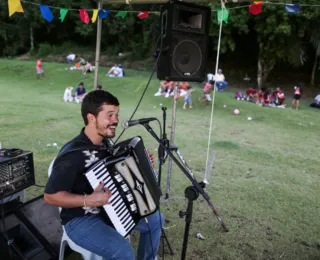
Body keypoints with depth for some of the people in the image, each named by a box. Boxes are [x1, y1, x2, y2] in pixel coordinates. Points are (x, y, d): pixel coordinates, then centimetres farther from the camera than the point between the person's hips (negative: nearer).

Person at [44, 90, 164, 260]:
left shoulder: (105, 141, -3)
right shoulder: (72, 154, -29)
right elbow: (50, 196, -22)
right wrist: (89, 200, -32)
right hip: (81, 220, -8)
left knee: (156, 219, 12)